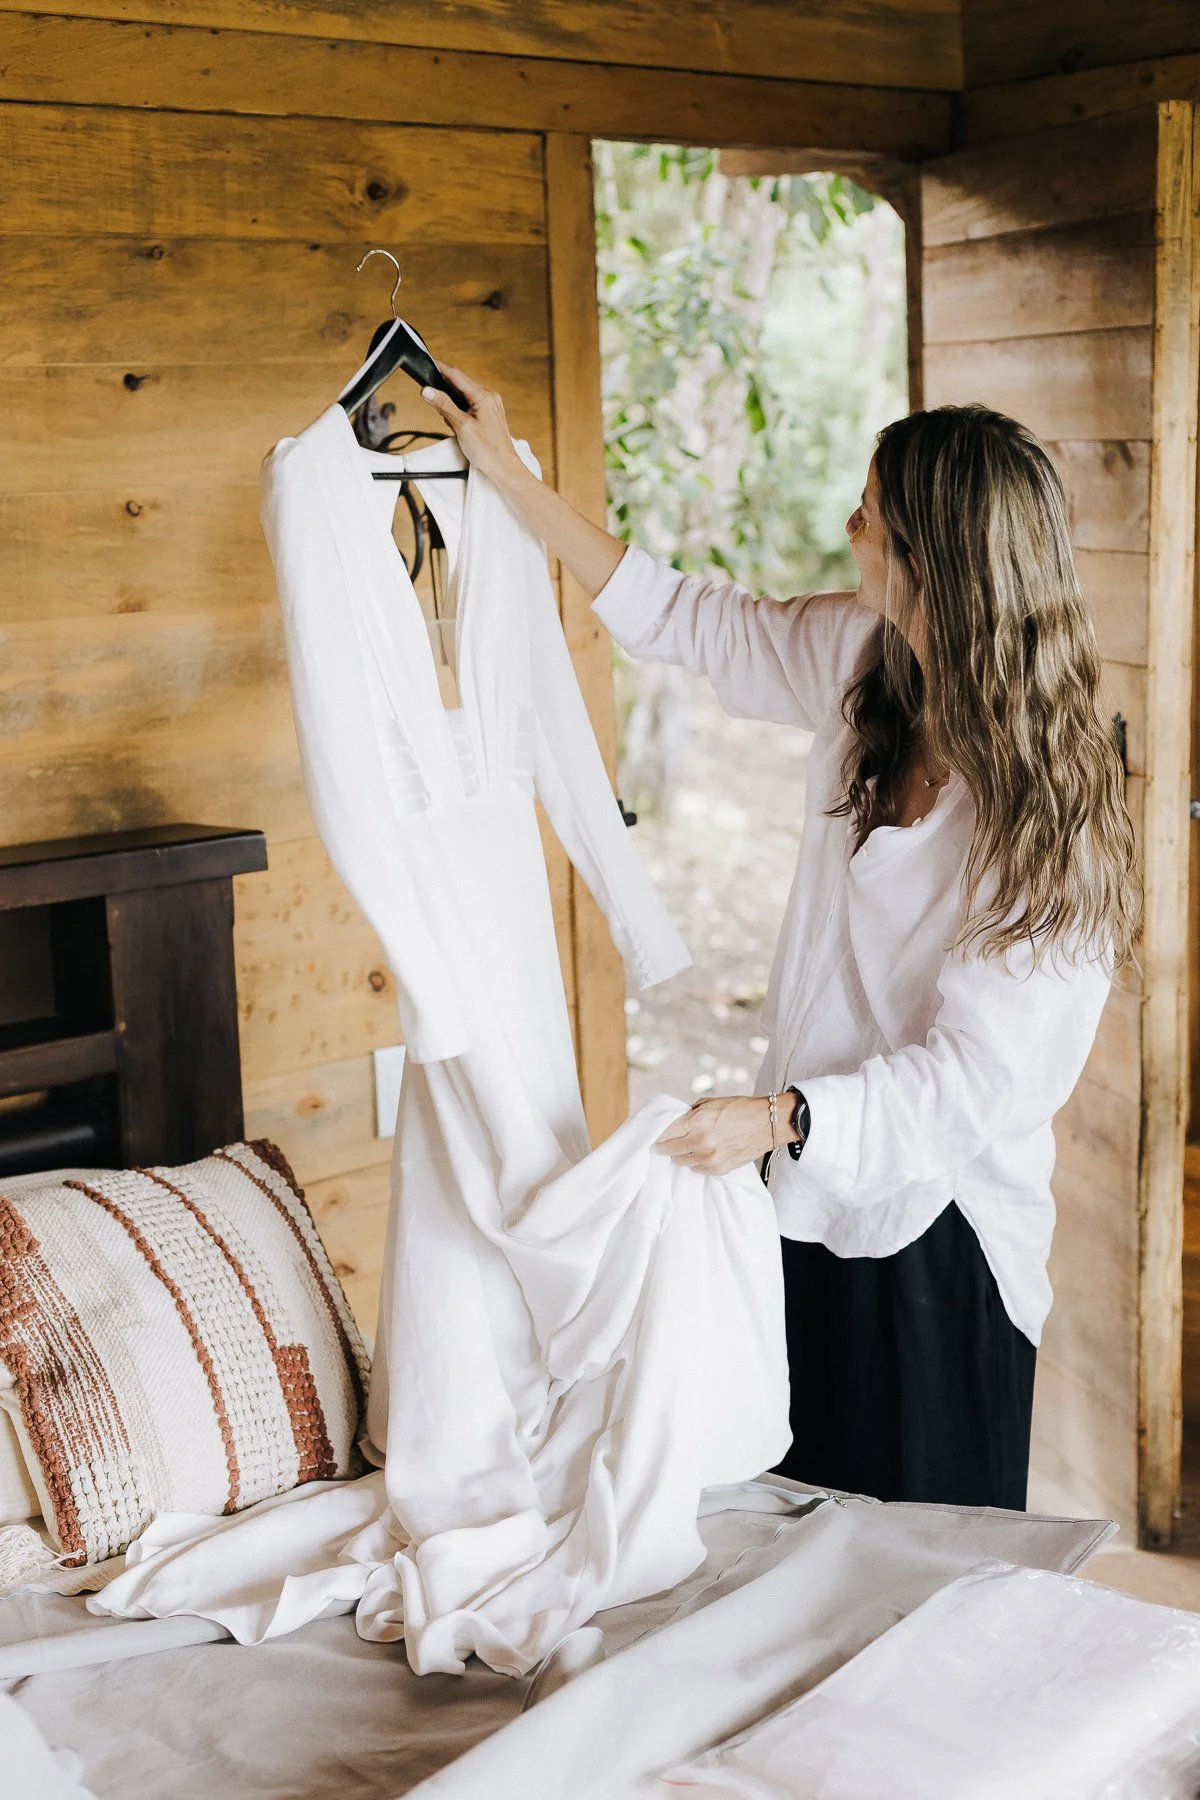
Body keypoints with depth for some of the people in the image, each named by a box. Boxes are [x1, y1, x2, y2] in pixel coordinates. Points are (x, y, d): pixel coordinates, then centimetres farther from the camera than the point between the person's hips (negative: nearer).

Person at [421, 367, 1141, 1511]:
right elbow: (684, 620, 11)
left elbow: (970, 1080, -24)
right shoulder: (862, 657, -3)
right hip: (819, 1189, 7)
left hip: (935, 1222, -7)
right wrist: (506, 469, 13)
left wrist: (779, 1118, -36)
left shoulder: (1037, 807, -23)